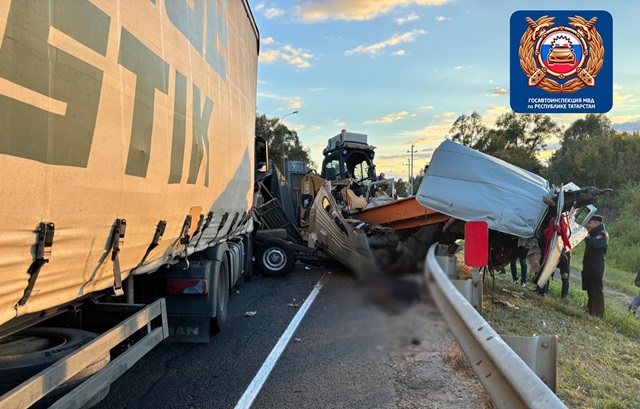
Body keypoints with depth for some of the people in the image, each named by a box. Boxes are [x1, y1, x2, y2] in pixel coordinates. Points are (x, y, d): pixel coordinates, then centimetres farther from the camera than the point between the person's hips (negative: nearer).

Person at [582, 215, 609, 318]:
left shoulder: (603, 235, -13)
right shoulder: (594, 233, 15)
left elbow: (594, 243, -31)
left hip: (596, 269, -9)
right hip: (589, 267, 9)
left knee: (597, 292, -8)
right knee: (590, 291, 17)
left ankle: (599, 315, -5)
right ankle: (590, 312, 27)